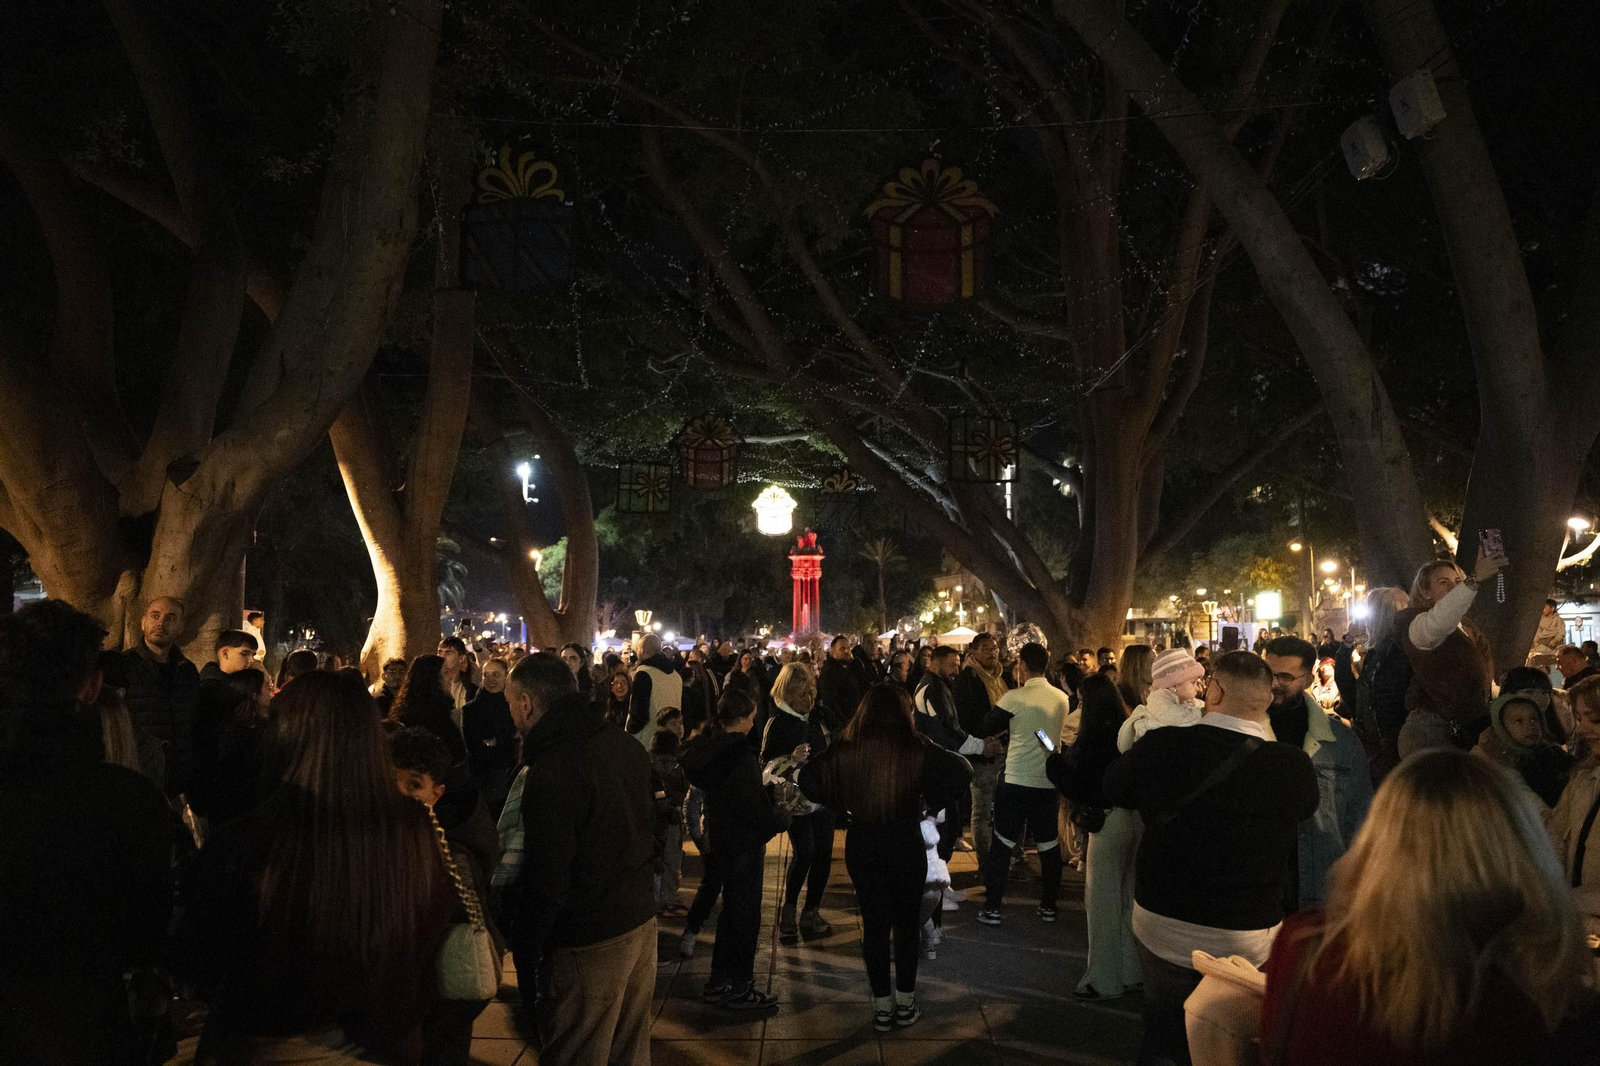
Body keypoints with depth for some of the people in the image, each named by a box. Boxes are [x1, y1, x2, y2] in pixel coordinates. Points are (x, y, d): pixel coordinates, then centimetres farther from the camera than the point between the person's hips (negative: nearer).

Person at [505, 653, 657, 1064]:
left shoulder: (550, 772, -23)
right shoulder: (625, 744, 3)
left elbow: (545, 881, -22)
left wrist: (525, 953, -10)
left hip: (588, 942, -8)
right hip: (641, 921, 8)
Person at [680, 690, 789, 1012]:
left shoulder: (710, 749, 3)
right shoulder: (738, 754, -23)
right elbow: (755, 805, -23)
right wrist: (781, 819, -4)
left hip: (720, 838, 9)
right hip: (743, 844, -9)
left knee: (731, 911, 21)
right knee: (745, 915, 5)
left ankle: (717, 983, 29)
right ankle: (740, 990, 16)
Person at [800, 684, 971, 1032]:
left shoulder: (847, 750, -9)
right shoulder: (917, 749, -14)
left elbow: (808, 779, -7)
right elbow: (960, 775, -21)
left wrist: (842, 805, 3)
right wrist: (933, 804, -7)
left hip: (862, 848, 1)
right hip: (907, 846, -1)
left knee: (874, 924, 12)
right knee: (907, 924, 15)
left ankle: (882, 1007, 19)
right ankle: (905, 1004, 24)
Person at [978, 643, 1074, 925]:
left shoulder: (1015, 697, -12)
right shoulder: (1062, 698, 3)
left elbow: (988, 727, -3)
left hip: (1017, 781, -4)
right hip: (1050, 781, 4)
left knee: (1002, 843, 4)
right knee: (1049, 844, 14)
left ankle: (992, 908, 6)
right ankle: (1048, 906, 21)